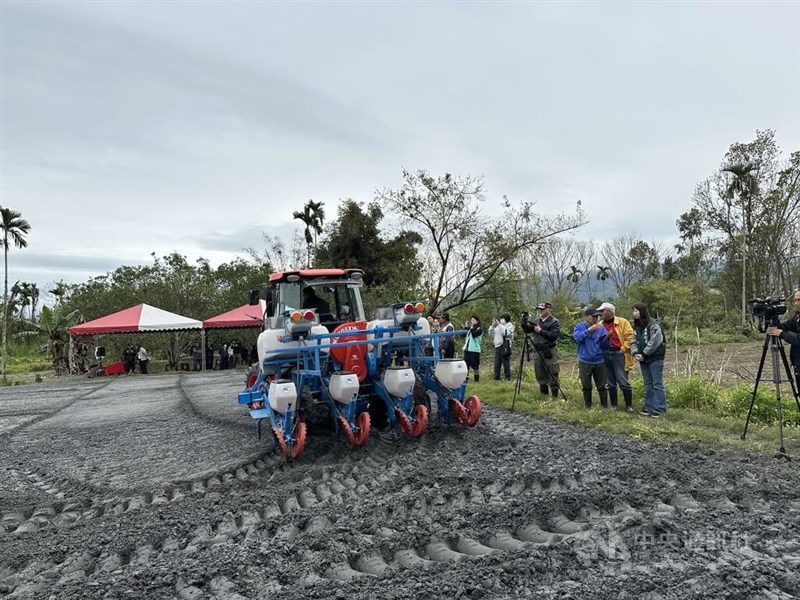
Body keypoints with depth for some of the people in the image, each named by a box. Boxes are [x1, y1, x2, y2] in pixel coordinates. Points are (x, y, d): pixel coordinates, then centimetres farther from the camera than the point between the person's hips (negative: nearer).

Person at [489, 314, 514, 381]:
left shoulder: (509, 325, 2)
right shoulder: (498, 326, 20)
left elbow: (506, 333, -17)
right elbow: (491, 333, 18)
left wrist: (499, 325, -15)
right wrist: (492, 326, 3)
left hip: (505, 347, -6)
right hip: (497, 347, 6)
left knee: (506, 364, -6)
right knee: (497, 364, 6)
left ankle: (508, 379, -1)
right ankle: (496, 378, 10)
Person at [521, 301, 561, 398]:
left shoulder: (555, 322, -6)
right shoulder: (536, 320, 12)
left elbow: (554, 335, -18)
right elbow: (527, 330, 9)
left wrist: (540, 331, -17)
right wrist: (524, 323, -10)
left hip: (549, 352, -6)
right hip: (538, 352, 6)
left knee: (552, 375, -4)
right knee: (540, 375, 13)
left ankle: (555, 396, 4)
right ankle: (543, 394, 24)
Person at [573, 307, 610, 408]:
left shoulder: (601, 328, 0)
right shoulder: (579, 327, -2)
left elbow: (604, 346, -2)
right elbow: (578, 337, -23)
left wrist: (606, 338, -21)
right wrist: (589, 329, -32)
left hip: (599, 362, 1)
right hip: (585, 362, -1)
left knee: (602, 386, 6)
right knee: (586, 386, 10)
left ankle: (604, 406, 20)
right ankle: (588, 406, 24)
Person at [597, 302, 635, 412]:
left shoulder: (622, 322, -4)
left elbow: (630, 337, -9)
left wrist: (623, 349, -11)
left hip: (618, 354, -5)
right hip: (606, 355, 5)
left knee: (623, 382, -4)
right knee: (610, 383, 11)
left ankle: (629, 405, 9)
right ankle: (613, 405, 21)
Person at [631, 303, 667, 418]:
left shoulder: (653, 324, -13)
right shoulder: (637, 326, 11)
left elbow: (654, 342, -19)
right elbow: (634, 341, 10)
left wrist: (644, 354, -14)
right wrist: (635, 353, -7)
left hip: (655, 358, -8)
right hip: (643, 359, 8)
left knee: (657, 384, -3)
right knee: (648, 384, 13)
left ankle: (659, 409, 2)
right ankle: (649, 407, 19)